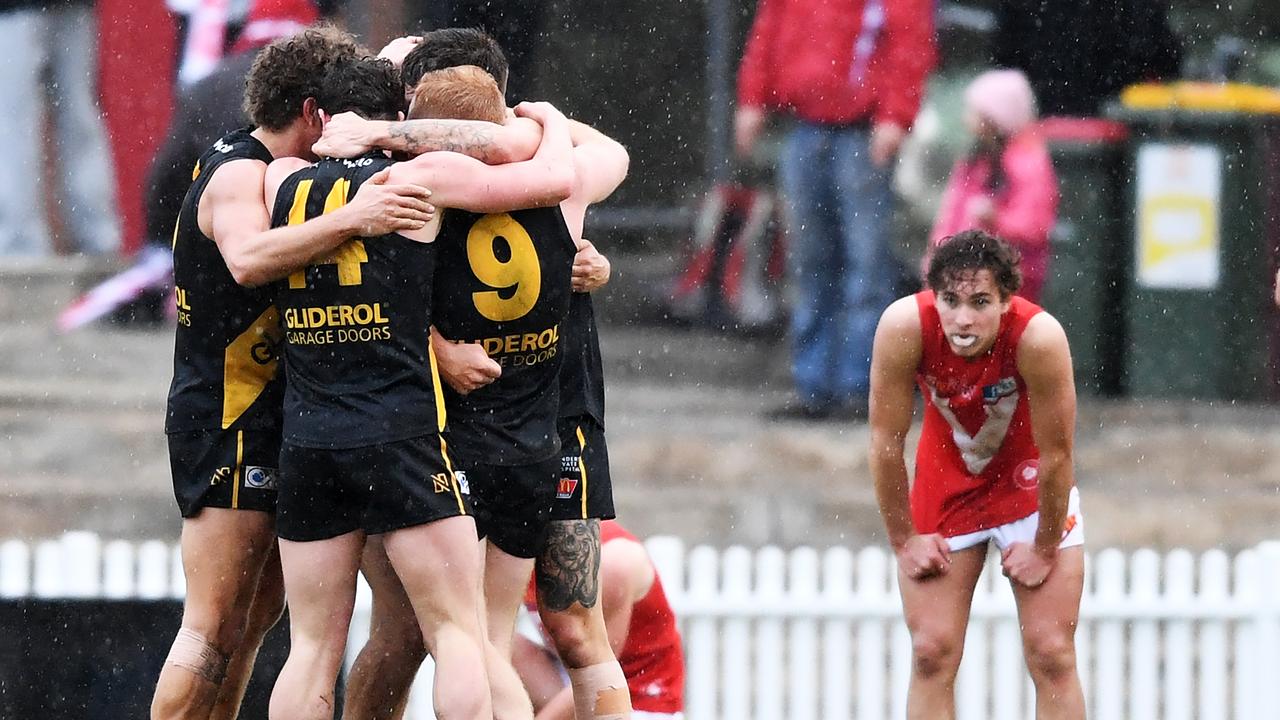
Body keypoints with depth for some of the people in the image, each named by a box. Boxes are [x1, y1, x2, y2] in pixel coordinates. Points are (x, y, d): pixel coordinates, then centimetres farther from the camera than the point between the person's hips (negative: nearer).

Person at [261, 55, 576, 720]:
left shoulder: (284, 183, 10)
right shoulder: (422, 177, -2)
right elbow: (557, 178, -1)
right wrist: (549, 120, 21)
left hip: (306, 441, 4)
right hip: (403, 435, -4)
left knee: (312, 647, 7)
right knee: (460, 634, -1)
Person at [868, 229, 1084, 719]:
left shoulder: (1039, 337, -34)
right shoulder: (904, 327, -29)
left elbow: (1056, 455, -23)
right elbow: (886, 442, -17)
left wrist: (1044, 548, -15)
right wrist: (904, 540, -11)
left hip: (1029, 481, -1)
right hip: (946, 476, 2)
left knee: (1052, 655, -5)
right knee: (932, 655, -4)